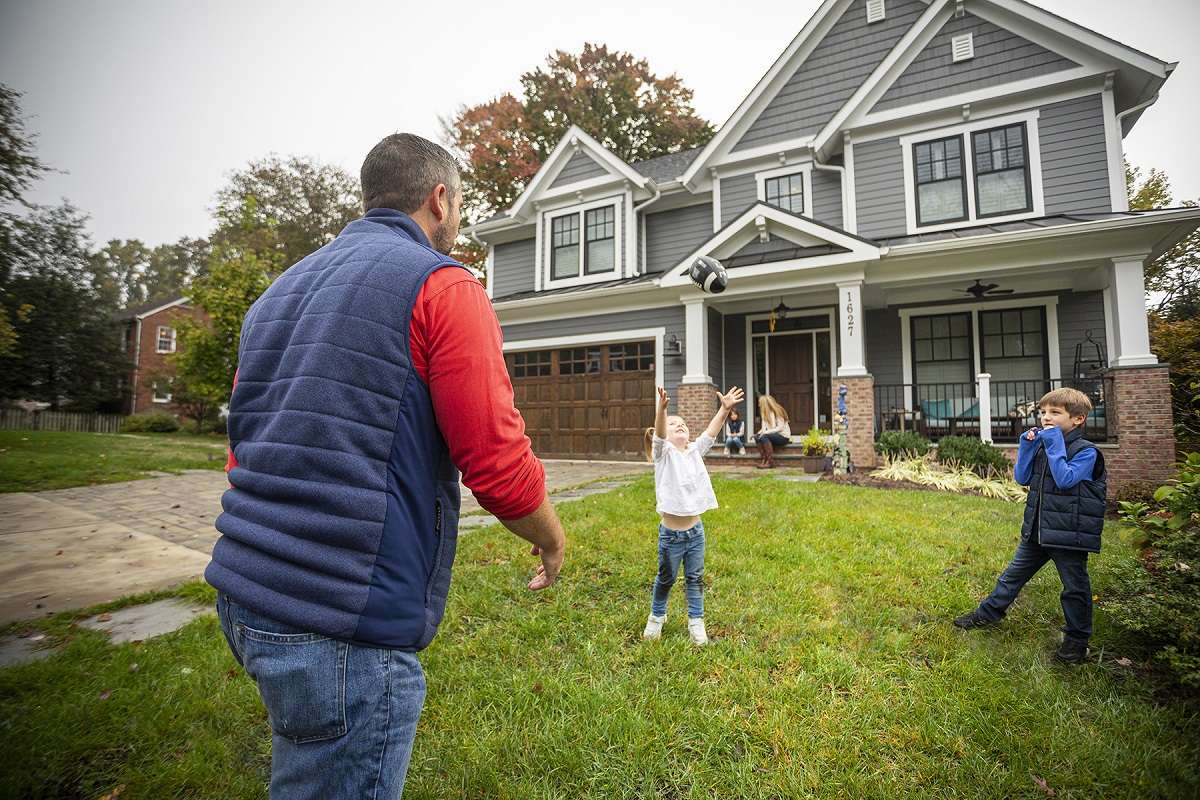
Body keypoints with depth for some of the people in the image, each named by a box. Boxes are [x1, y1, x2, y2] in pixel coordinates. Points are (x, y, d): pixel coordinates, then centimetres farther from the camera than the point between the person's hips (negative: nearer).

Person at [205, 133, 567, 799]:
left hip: (242, 595, 9)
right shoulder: (443, 286, -10)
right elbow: (499, 464, -16)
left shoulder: (281, 290, 13)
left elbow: (248, 446, 17)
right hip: (344, 625, -8)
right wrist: (551, 539, 4)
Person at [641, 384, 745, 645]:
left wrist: (725, 408, -24)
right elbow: (659, 434, -28)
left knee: (695, 579, 15)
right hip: (670, 533, -3)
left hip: (695, 531, 4)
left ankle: (696, 621, 31)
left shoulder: (695, 451, 5)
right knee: (666, 579, 15)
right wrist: (661, 409, -47)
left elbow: (710, 433, -9)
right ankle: (657, 616, 38)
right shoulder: (663, 453, -8)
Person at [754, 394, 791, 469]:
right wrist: (760, 432, -15)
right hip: (773, 435, 7)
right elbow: (764, 427, 6)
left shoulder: (777, 411, -12)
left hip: (783, 436, -7)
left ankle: (770, 462, -29)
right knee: (757, 437, -18)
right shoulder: (765, 412, 10)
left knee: (764, 437, -31)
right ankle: (763, 459, -21)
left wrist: (766, 432, -26)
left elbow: (780, 428, -18)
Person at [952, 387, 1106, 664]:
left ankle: (1077, 638, 26)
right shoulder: (1041, 443, 6)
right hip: (1037, 529, 6)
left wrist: (1055, 445, -24)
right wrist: (1027, 446, -6)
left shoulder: (1086, 451, -13)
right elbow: (1021, 478, 2)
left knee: (1075, 587, 10)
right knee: (1013, 574, 15)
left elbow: (1065, 479, -27)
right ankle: (989, 613, 27)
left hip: (1069, 533, -6)